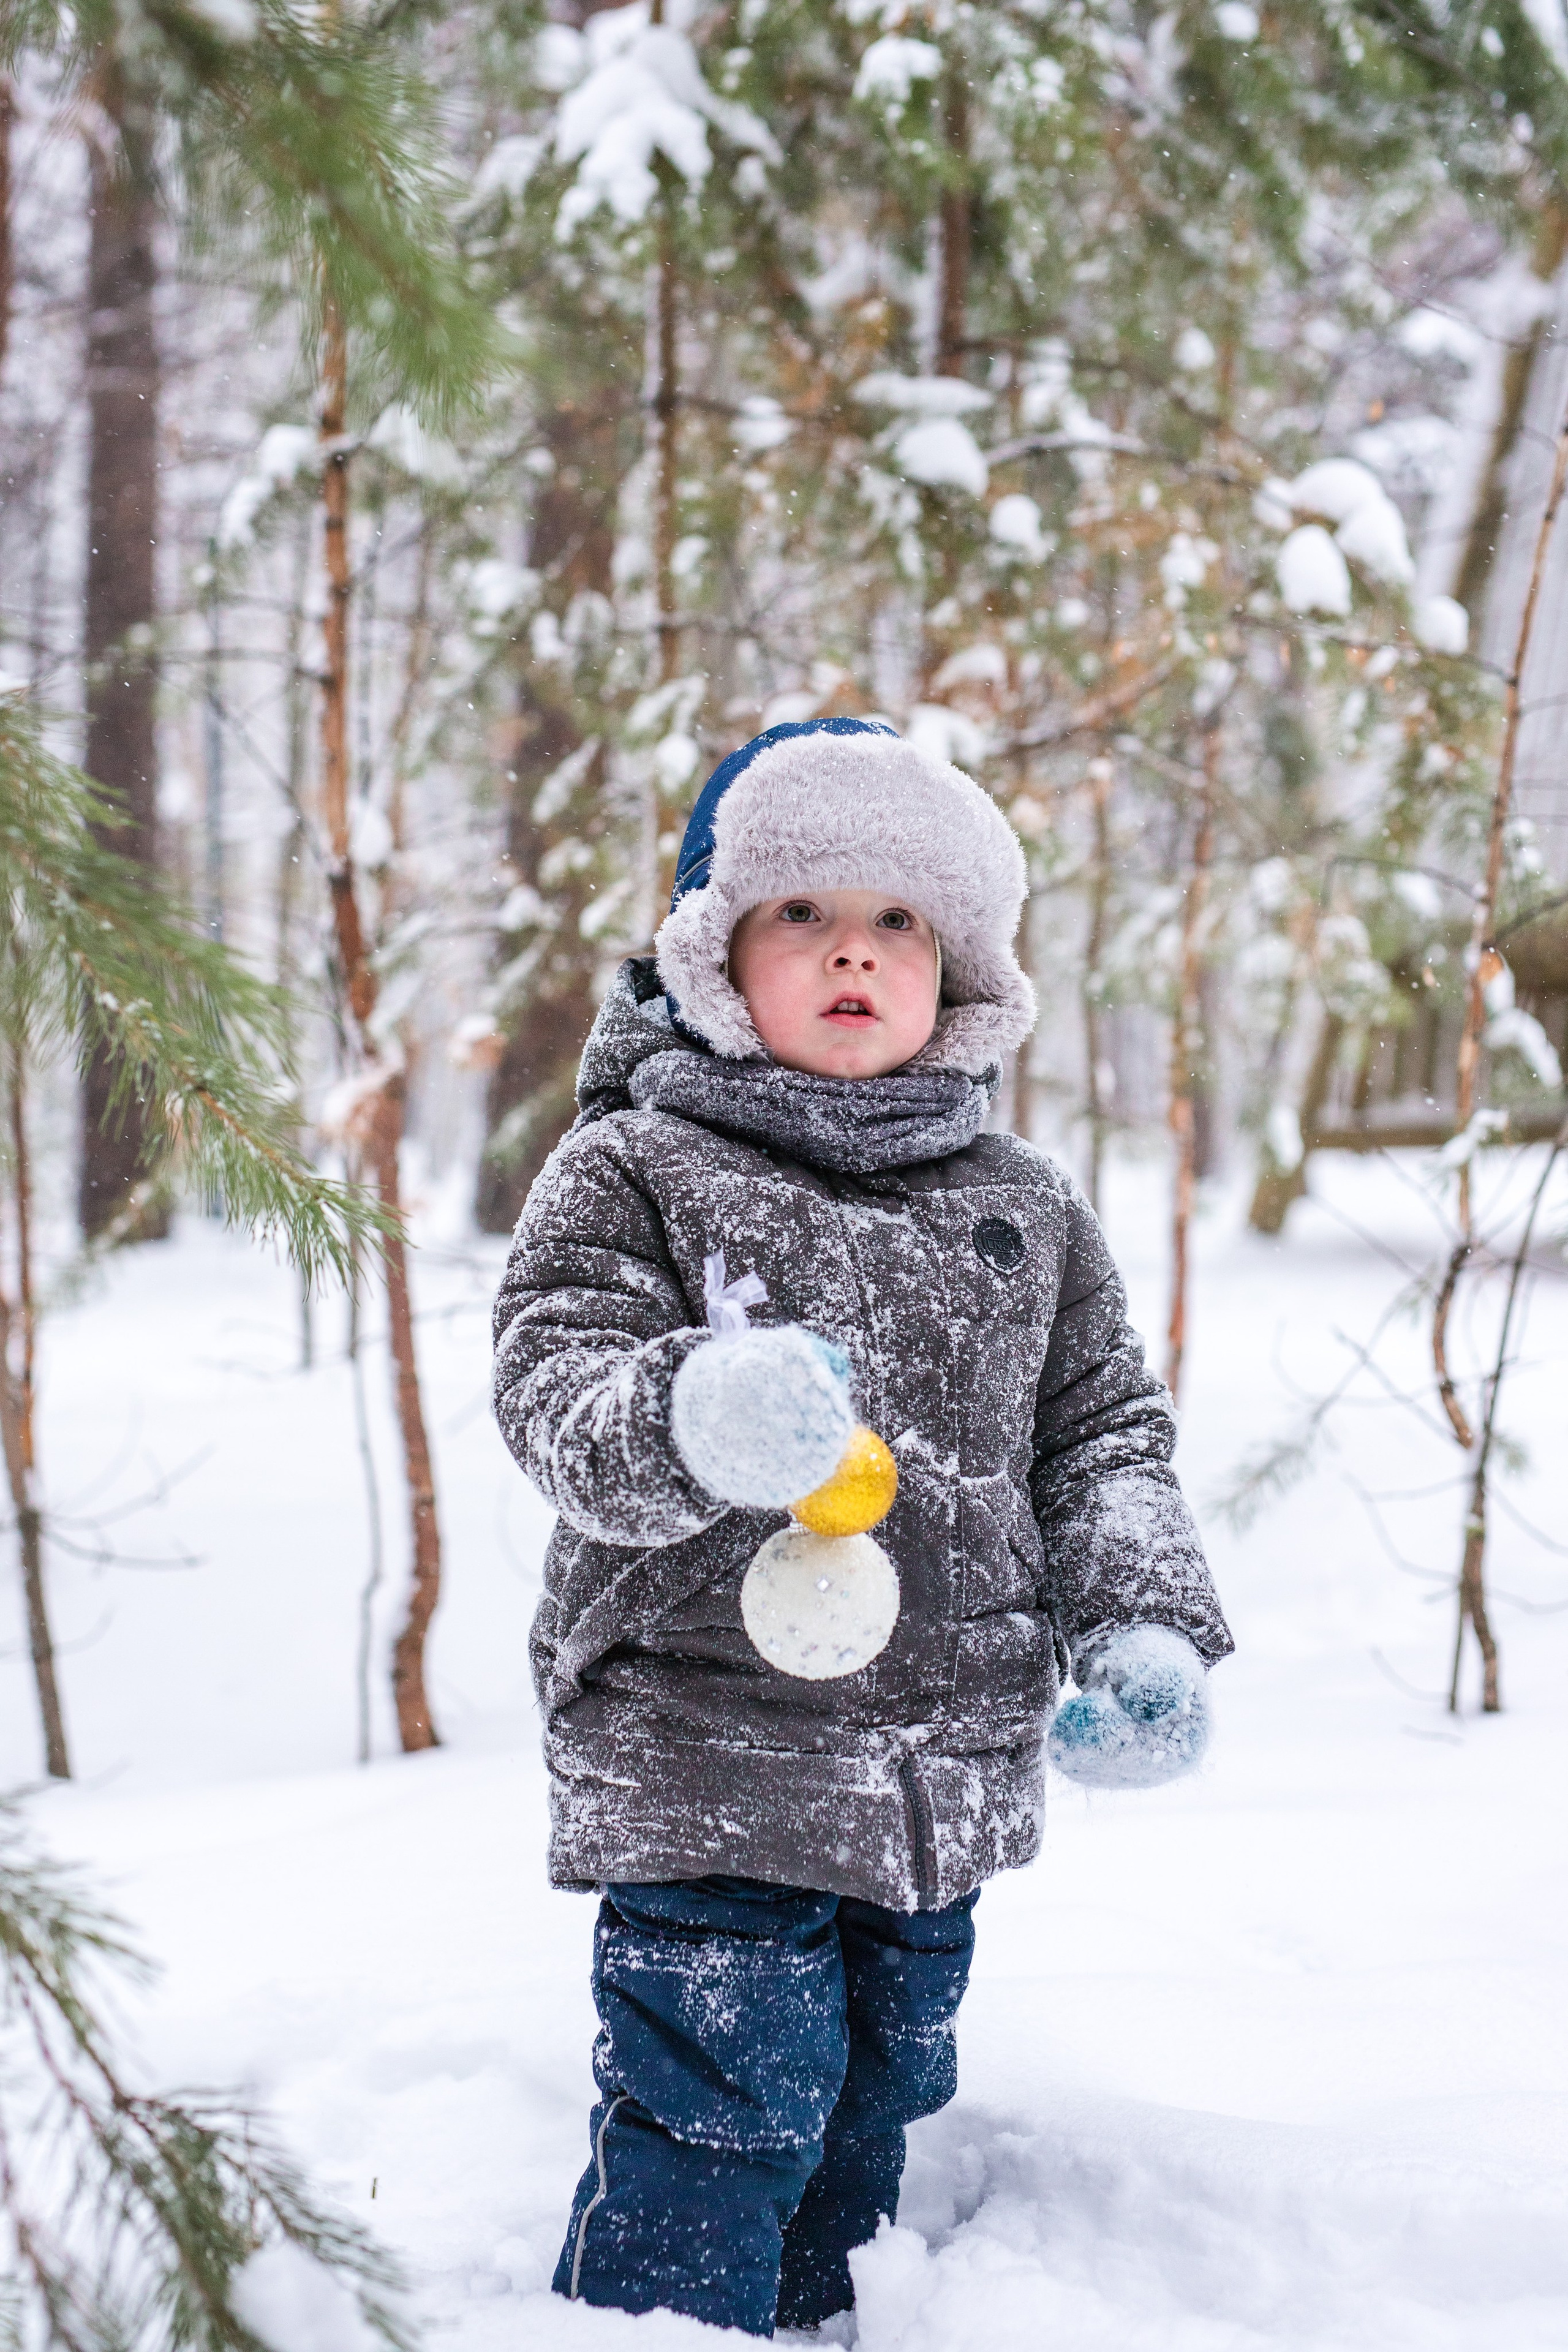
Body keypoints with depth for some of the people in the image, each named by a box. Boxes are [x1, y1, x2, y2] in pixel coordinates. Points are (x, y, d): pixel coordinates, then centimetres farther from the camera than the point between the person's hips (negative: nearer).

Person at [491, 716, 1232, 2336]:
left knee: (880, 2090, 18)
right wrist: (693, 1423, -37)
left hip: (949, 1769, 6)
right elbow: (554, 1386, -15)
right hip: (704, 1756, -5)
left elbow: (1102, 1429, 13)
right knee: (718, 2100, -8)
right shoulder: (630, 1172, -4)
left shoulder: (1023, 1210, 10)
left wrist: (1143, 1627, -2)